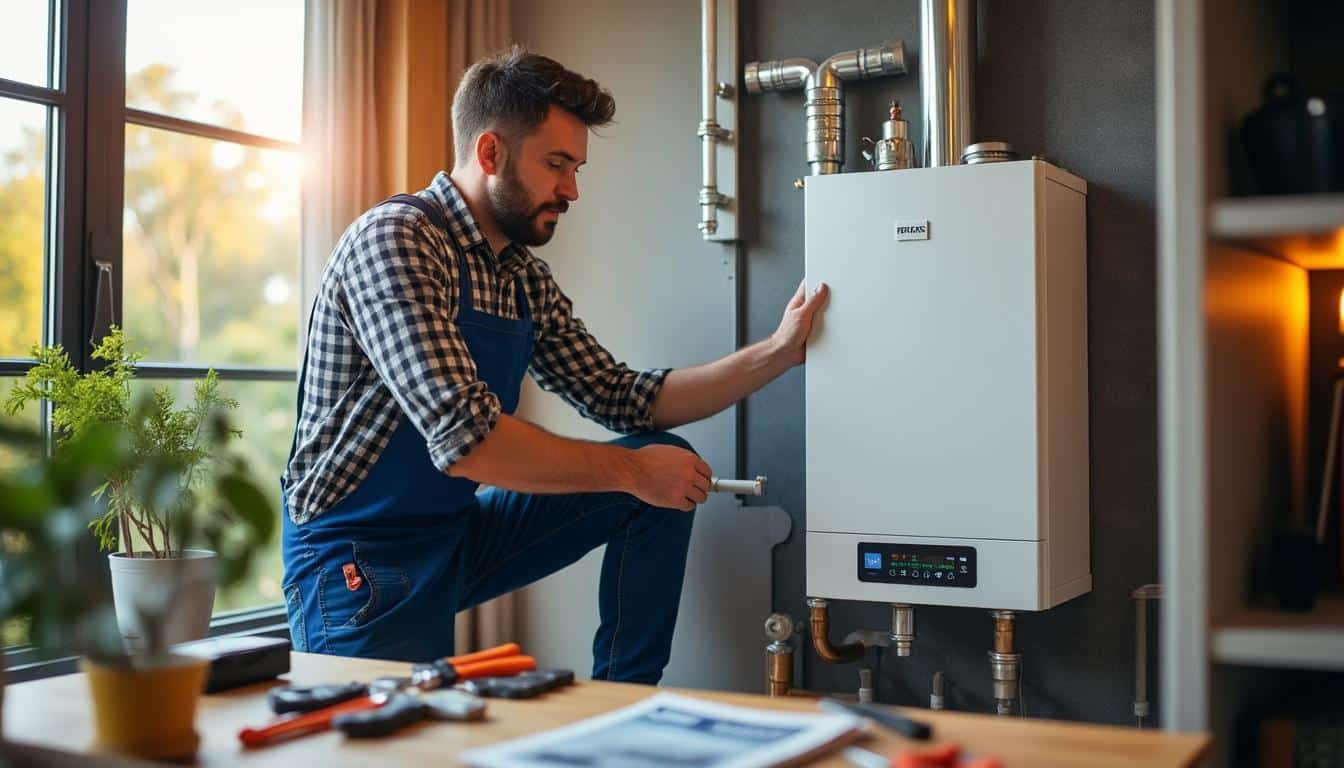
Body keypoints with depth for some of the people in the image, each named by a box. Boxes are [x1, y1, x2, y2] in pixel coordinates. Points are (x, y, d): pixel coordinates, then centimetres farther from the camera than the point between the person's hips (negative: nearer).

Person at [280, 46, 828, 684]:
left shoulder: (526, 279, 6)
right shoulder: (395, 240, -20)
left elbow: (624, 399, 9)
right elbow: (465, 439, -30)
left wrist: (778, 351, 1)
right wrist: (630, 471, -20)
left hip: (462, 535, 8)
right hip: (360, 562, -7)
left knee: (666, 463, -1)